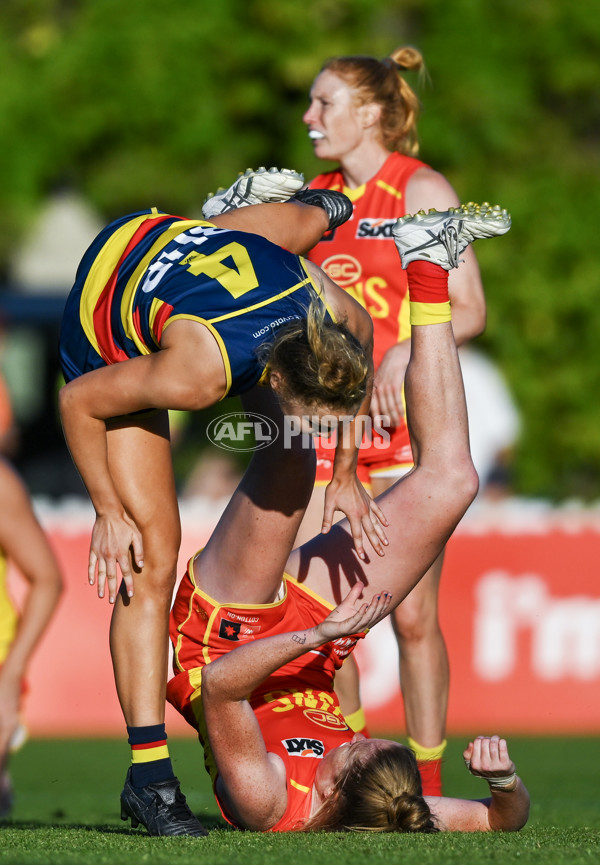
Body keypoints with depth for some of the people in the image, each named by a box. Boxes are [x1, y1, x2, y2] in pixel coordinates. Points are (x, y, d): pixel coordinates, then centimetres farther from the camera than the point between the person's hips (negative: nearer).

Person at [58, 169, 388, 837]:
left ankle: (266, 201, 68)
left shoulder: (343, 321, -29)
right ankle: (147, 774, -10)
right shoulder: (199, 374, -43)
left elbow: (360, 358, -1)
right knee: (153, 555, -11)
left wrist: (345, 477, 4)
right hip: (106, 334, -5)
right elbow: (79, 402, -27)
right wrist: (108, 513, -18)